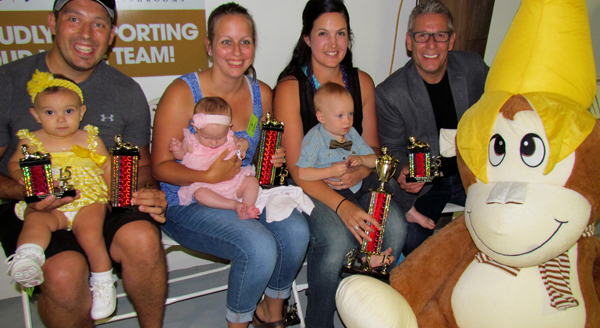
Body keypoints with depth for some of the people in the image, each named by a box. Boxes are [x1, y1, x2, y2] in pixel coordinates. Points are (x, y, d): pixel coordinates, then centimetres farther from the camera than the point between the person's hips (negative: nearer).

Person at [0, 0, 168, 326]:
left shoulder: (127, 91, 3)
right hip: (31, 211, -1)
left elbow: (140, 163, 13)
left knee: (143, 239, -30)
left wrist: (147, 191, -10)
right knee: (64, 272, -31)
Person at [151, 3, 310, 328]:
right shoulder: (183, 93, -13)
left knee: (296, 230, -21)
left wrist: (274, 158, -5)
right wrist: (209, 176, -28)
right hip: (187, 204, -5)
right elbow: (160, 166, -12)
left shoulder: (261, 93, 4)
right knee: (259, 246, -28)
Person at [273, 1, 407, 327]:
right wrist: (342, 206, -28)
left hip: (352, 181, 5)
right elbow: (298, 169, -14)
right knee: (337, 239, -31)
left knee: (394, 225, -22)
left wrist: (360, 172, -12)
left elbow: (372, 148, 12)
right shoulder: (290, 88, -9)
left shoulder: (362, 82, 6)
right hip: (306, 188, -4)